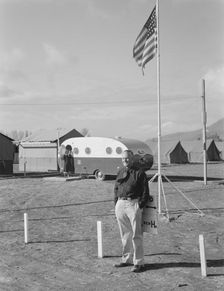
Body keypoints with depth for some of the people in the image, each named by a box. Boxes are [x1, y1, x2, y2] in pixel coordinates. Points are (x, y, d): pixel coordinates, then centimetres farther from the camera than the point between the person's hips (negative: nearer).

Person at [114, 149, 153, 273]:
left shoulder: (139, 173, -4)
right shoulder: (120, 172, 13)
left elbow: (145, 191, -5)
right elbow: (116, 189, 19)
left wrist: (140, 206, -10)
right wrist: (116, 203, 9)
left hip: (134, 204, -6)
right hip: (120, 204, 6)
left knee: (136, 235, -2)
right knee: (125, 234, 15)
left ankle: (138, 262, 6)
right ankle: (127, 259, 27)